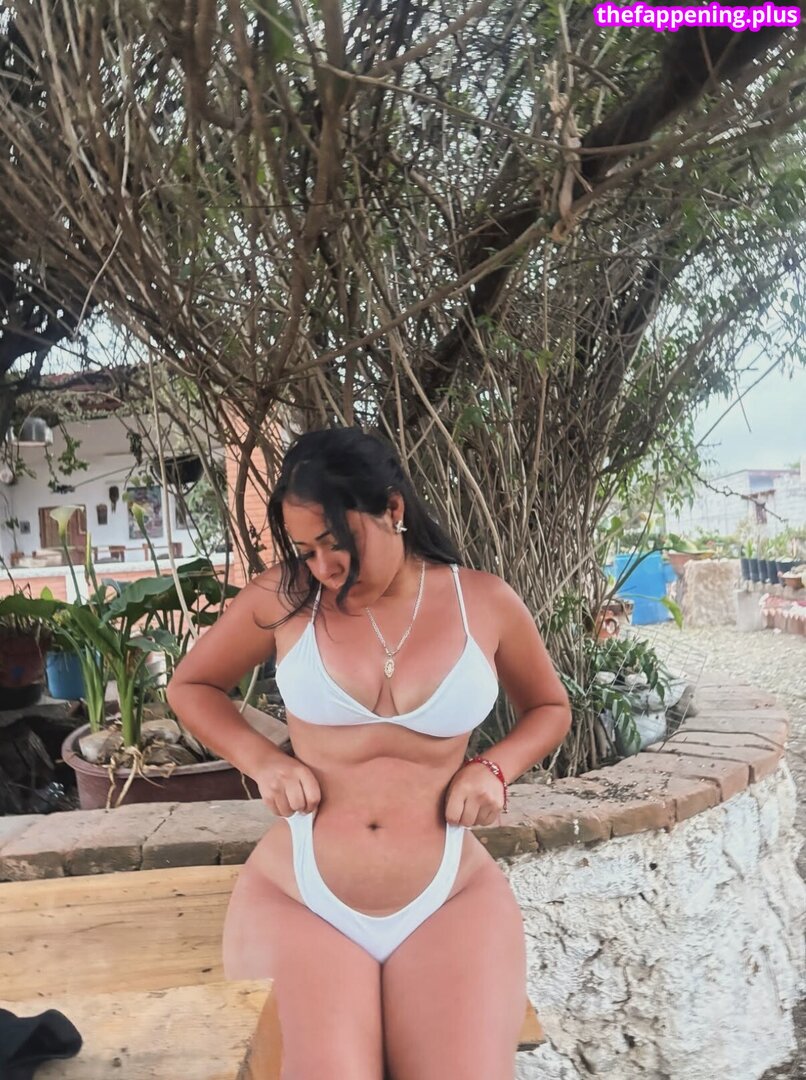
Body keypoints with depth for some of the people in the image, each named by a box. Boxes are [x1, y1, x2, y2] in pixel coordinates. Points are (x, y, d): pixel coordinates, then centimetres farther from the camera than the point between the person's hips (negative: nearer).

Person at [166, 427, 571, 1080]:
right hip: (298, 899, 0)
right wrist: (263, 762, -2)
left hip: (450, 899, 1)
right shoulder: (284, 597, 0)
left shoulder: (485, 603, 1)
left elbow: (550, 709, 19)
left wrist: (494, 768, -2)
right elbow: (190, 687, 16)